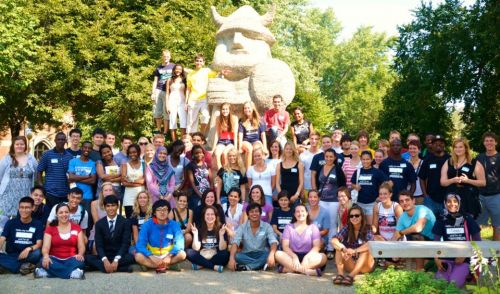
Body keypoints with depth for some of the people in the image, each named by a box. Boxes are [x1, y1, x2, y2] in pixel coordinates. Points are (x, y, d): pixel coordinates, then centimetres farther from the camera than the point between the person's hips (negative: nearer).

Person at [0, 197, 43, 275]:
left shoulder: (38, 224, 1)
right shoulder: (11, 223, 4)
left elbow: (39, 244, -8)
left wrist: (29, 249, -30)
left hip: (27, 256, -1)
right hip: (11, 256, 1)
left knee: (37, 253, -35)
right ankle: (25, 266, -25)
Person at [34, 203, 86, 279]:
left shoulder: (76, 228, 11)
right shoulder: (50, 228, 9)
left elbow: (81, 246, 5)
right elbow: (45, 247, -3)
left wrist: (80, 254, -20)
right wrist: (46, 256, -27)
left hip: (70, 260, 0)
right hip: (55, 259, 0)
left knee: (79, 262, -34)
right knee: (44, 261, -33)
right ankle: (72, 273, -36)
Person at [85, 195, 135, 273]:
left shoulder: (125, 222, -1)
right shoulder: (99, 223, 4)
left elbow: (125, 243, -8)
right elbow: (99, 245, -3)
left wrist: (116, 260, -23)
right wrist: (105, 260, -22)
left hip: (120, 255, -2)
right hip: (104, 256, 3)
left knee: (131, 257, -33)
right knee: (87, 258, -26)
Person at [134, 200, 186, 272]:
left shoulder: (174, 225, -4)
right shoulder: (147, 225, -7)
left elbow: (180, 243, -15)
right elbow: (140, 245, -16)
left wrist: (169, 256, -32)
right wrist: (152, 257, -32)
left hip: (168, 256, 0)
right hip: (151, 257, 0)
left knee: (182, 254, -28)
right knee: (138, 256, -30)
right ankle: (169, 266, -24)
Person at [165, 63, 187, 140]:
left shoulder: (184, 80, 11)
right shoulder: (170, 80, 10)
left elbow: (186, 93, 8)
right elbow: (167, 93, 9)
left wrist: (186, 104, -3)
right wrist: (167, 105, 0)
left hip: (182, 102, 0)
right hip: (172, 102, 0)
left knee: (183, 122, -11)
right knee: (172, 123, -3)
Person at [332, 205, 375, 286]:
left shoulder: (367, 229, -11)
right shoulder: (347, 229, -4)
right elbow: (334, 240, -20)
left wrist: (354, 251, -43)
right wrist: (344, 249, -39)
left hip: (365, 266, -2)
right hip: (350, 265, 3)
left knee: (366, 249, -29)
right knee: (339, 247, -17)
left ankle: (351, 275, -43)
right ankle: (340, 273, -35)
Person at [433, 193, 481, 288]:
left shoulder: (467, 219, -1)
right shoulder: (442, 220, 3)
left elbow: (477, 241, 1)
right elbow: (436, 241, 4)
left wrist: (464, 255, -11)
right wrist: (436, 259, -12)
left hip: (464, 259, -1)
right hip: (446, 258, 2)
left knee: (455, 284, -24)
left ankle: (464, 274, 5)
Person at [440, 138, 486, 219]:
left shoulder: (475, 164, 1)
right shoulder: (448, 163, 11)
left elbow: (483, 182, 0)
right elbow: (443, 182, 7)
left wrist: (468, 180, -17)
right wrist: (453, 180, -14)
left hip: (469, 199, -3)